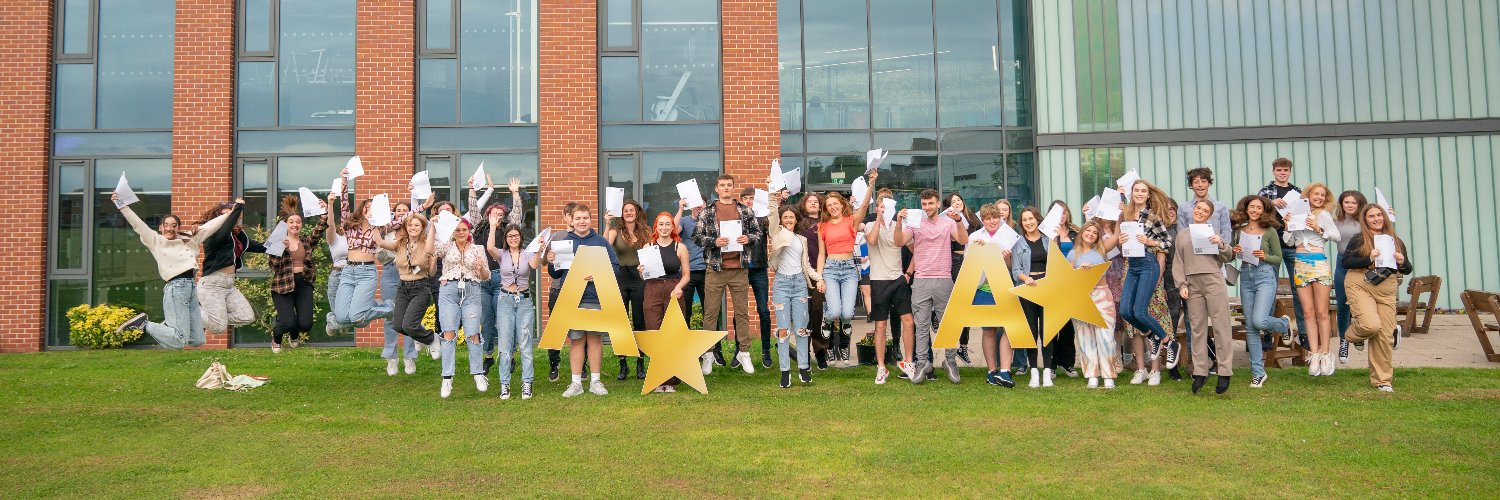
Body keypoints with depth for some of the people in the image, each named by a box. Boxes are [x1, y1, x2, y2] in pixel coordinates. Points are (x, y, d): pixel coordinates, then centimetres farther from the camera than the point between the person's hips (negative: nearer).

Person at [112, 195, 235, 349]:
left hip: (192, 288, 6)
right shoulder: (156, 241, 7)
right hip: (176, 288, -6)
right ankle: (144, 324, 6)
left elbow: (211, 226, 22)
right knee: (179, 342, -14)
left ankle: (169, 326, 28)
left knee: (198, 341, 7)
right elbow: (137, 224, -1)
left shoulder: (189, 239, 19)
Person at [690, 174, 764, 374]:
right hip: (715, 268, -1)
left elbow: (758, 232, 13)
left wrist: (748, 238, -7)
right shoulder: (706, 212, 3)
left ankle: (744, 352, 16)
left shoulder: (746, 211, 8)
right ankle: (708, 353, 11)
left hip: (739, 268, 2)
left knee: (742, 312, 6)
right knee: (711, 312, 2)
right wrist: (714, 241, -15)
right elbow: (697, 236, 1)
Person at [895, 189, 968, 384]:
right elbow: (899, 242, -6)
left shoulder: (948, 223, 5)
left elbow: (963, 241, -9)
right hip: (921, 280, 0)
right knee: (922, 326, 3)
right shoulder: (915, 223, 5)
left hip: (944, 280, 0)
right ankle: (921, 364, 7)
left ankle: (950, 361, 19)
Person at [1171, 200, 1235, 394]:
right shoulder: (1182, 234, 14)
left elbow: (1227, 258, 7)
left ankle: (1225, 372, 1)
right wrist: (1181, 284, 0)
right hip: (1192, 283, 2)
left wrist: (1221, 244, -11)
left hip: (1214, 281, -2)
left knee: (1221, 326, -3)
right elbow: (1177, 262, 10)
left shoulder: (1212, 233, 10)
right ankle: (1200, 372, 8)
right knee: (1197, 327, 3)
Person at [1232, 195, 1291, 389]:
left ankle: (1284, 323, 18)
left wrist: (1264, 256, -15)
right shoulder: (1239, 230, 9)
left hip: (1265, 276, -4)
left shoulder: (1270, 231, 0)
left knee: (1259, 321, -20)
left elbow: (1279, 258, 4)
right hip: (1246, 277, 4)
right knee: (1250, 327, 4)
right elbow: (1234, 255, 17)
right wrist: (1235, 252, -5)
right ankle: (1258, 373, 11)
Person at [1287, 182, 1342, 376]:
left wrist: (1319, 229, -13)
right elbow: (1290, 242, 13)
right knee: (1308, 313, 1)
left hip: (1319, 263, -2)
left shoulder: (1323, 215, 7)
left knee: (1321, 312, -3)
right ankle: (1314, 354, 3)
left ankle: (1325, 354, 2)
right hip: (1300, 265, 3)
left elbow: (1337, 236, -2)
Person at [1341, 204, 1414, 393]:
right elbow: (1346, 262, -7)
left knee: (1385, 335, 0)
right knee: (1372, 325, -25)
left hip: (1386, 291, 4)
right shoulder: (1358, 239, 2)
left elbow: (1408, 270, 16)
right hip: (1360, 286, -4)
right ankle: (1355, 336, 14)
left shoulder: (1396, 241, 13)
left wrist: (1402, 263, -6)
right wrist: (1369, 258, -19)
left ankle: (1382, 380, 12)